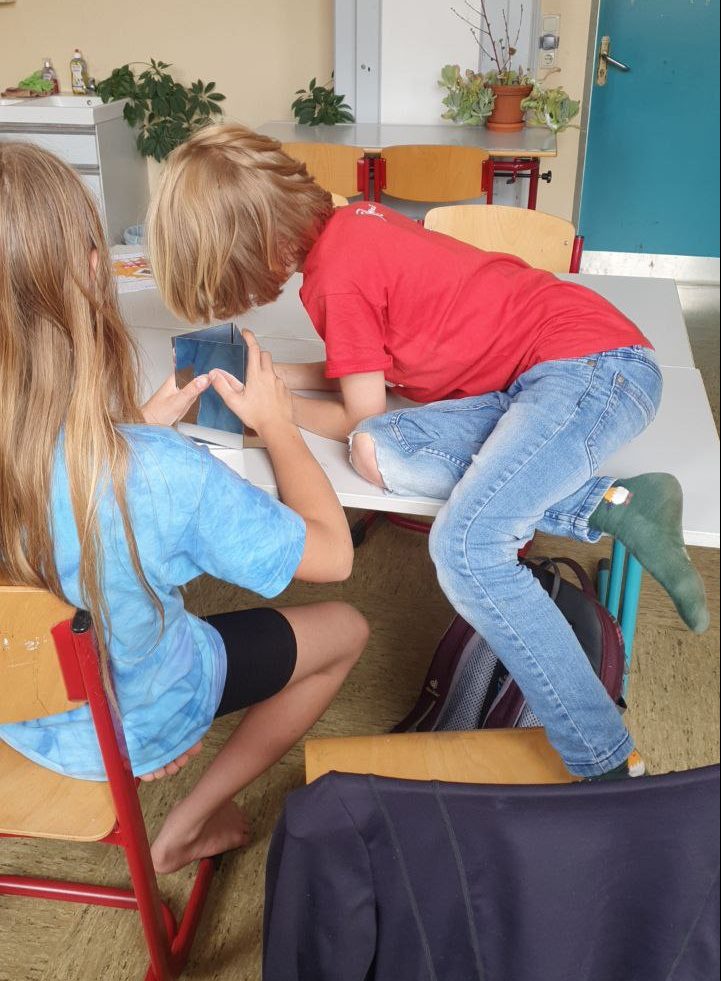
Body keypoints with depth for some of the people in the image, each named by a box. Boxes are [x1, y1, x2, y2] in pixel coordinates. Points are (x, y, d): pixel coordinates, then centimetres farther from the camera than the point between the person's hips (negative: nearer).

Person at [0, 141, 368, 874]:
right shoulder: (159, 473, -41)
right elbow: (332, 554, -24)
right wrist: (276, 424, -12)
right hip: (129, 726, -5)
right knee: (345, 629, 14)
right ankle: (187, 826, 17)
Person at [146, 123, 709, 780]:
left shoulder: (337, 279, -15)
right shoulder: (347, 222, 11)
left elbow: (358, 416, -3)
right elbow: (374, 370, 20)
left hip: (596, 363, -9)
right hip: (535, 377, 9)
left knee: (465, 546, -26)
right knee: (381, 453, -10)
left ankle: (608, 770, -16)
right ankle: (615, 506, -10)